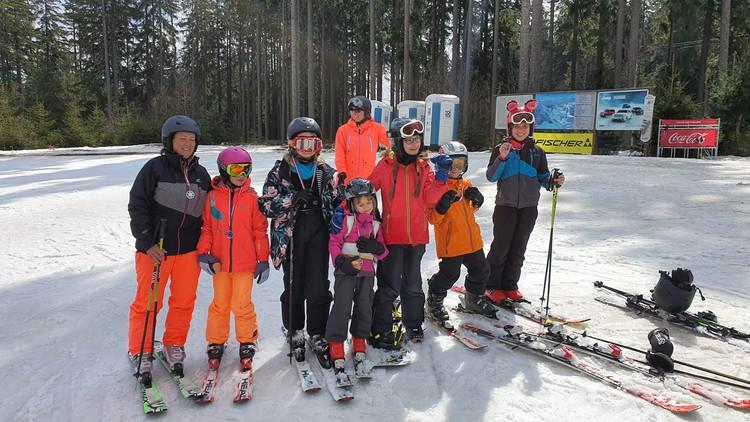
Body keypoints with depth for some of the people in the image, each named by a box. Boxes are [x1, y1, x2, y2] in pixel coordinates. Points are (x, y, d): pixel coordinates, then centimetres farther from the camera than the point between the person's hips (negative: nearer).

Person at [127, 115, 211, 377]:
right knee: (147, 303, 4)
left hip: (189, 250, 4)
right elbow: (137, 206, -7)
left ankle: (174, 345, 29)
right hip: (155, 250, -4)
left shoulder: (201, 174, 10)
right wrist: (147, 242, -14)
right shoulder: (155, 168, -5)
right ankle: (140, 352, 21)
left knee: (184, 301, 11)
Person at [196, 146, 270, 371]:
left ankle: (247, 343, 23)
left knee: (242, 305, 3)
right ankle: (216, 343, 29)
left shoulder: (251, 197, -4)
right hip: (219, 261, 2)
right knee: (220, 304, 13)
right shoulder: (212, 196, -2)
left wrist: (263, 258, 0)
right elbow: (206, 227, 5)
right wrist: (204, 252, -4)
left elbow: (260, 229, 0)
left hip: (245, 262, -1)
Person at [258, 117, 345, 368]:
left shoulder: (326, 171, 9)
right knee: (294, 286, 7)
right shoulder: (280, 170, 2)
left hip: (318, 235, 1)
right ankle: (295, 333, 27)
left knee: (318, 287, -3)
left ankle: (317, 336, 12)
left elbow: (338, 202, 16)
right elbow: (266, 204, -6)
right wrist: (292, 199, -19)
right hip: (290, 236, -1)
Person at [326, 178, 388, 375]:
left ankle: (359, 340, 27)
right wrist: (340, 261, -17)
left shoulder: (375, 224, 12)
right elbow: (334, 242, -5)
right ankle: (336, 343, 4)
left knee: (365, 308, 8)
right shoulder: (346, 219, -2)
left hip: (367, 272, 4)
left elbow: (383, 250, 14)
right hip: (346, 270, -4)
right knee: (342, 306, -8)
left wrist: (375, 247, -9)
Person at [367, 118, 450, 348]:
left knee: (412, 284, 18)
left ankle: (413, 324, 35)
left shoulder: (424, 167, 5)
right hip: (392, 235, -4)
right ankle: (380, 331, 13)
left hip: (417, 235, 4)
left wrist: (441, 175, -14)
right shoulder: (386, 165, -5)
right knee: (389, 286, -1)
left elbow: (430, 199, -4)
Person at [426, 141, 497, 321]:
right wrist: (442, 206, -31)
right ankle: (434, 300, 24)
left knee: (481, 270, 17)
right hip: (450, 242, -7)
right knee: (449, 274, -1)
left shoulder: (466, 185, 10)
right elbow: (433, 218, -13)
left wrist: (477, 199, 3)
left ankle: (474, 298, 40)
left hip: (472, 240, 7)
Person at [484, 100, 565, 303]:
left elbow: (542, 177, 11)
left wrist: (554, 181, -10)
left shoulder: (537, 152, 8)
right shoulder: (500, 149, -1)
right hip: (505, 205, -3)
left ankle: (509, 285, 19)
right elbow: (491, 177, -7)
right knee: (501, 246, -2)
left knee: (518, 248, 8)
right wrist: (502, 158, -21)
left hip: (529, 207, 3)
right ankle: (492, 285, 10)